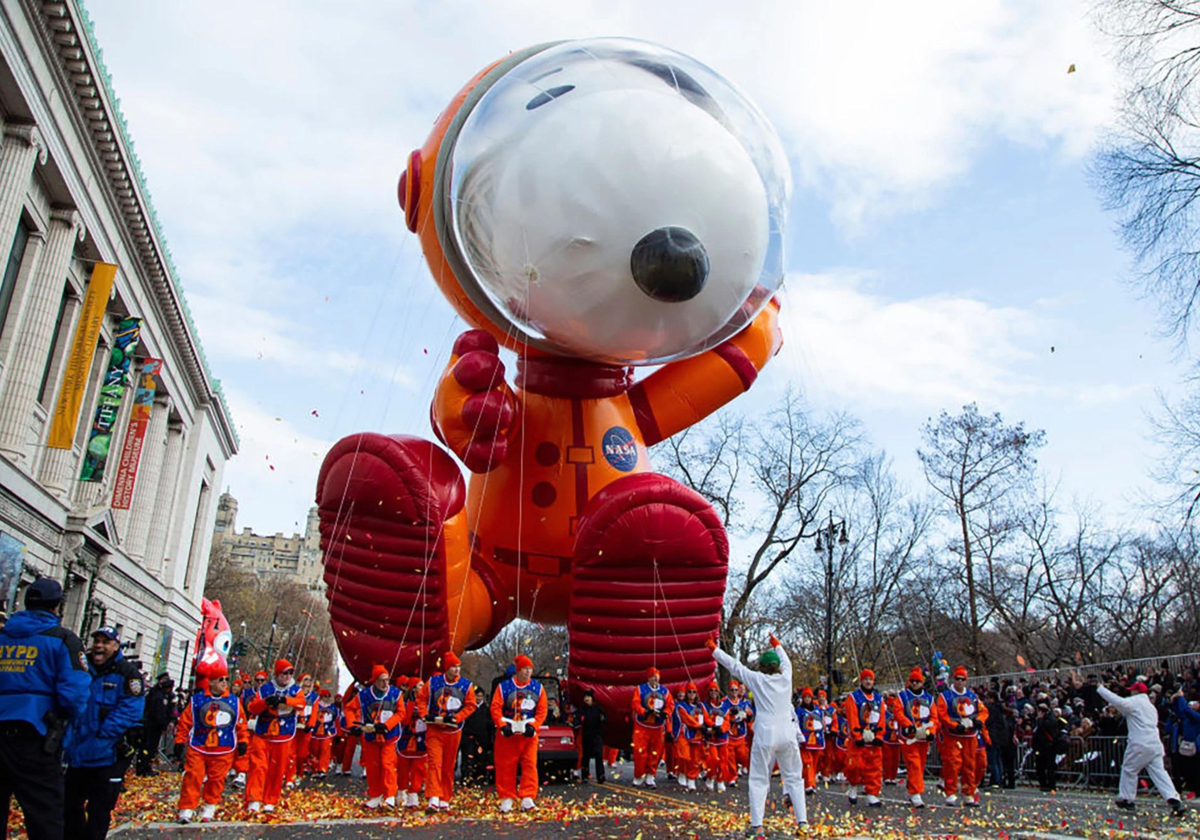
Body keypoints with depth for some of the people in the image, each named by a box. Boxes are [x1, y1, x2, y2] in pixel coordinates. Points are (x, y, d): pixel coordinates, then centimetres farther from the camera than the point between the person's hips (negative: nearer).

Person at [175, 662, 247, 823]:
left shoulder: (234, 701, 4)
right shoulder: (197, 699, -1)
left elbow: (241, 723, 9)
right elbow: (184, 722, 3)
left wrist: (243, 741, 8)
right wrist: (179, 741, 1)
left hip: (224, 751, 1)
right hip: (198, 749, -1)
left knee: (216, 780, 5)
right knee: (192, 778, -5)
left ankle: (209, 810, 19)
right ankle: (186, 810, 5)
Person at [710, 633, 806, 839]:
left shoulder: (757, 679, -1)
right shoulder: (785, 677, 7)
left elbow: (734, 665, 6)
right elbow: (786, 661, 28)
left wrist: (714, 649, 17)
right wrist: (777, 646, 46)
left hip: (765, 736, -3)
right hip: (787, 735, 3)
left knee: (759, 780, 2)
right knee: (793, 777, 14)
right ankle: (802, 821, 11)